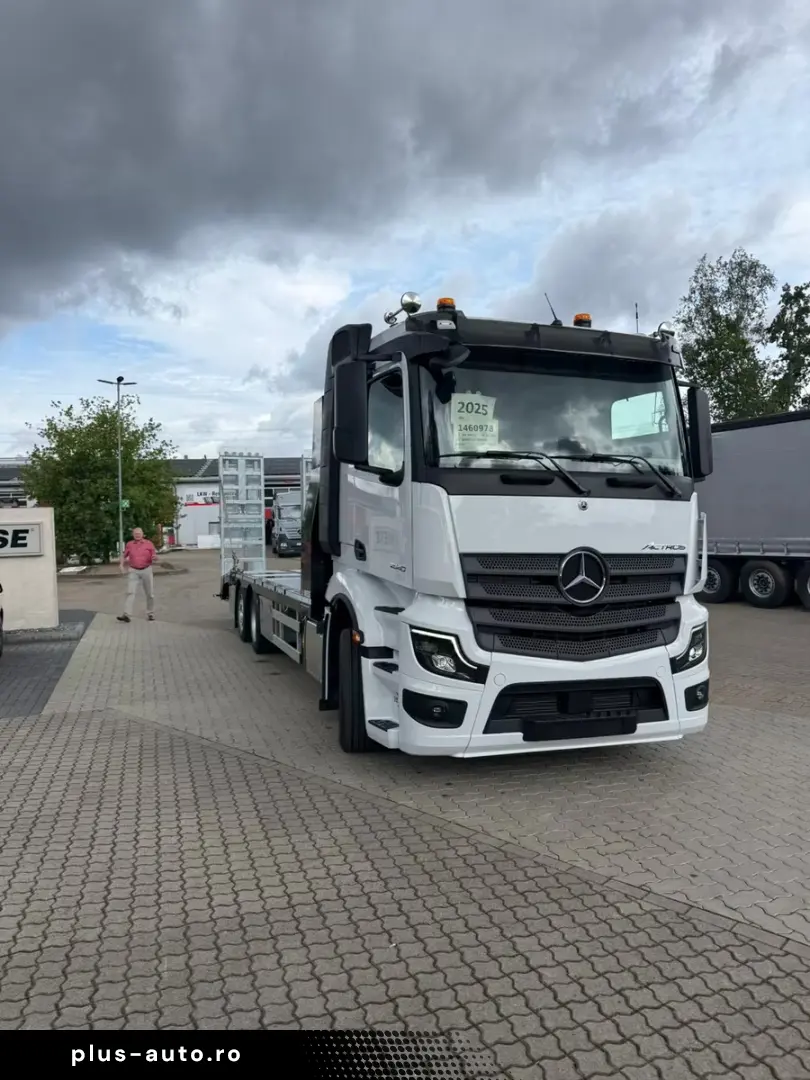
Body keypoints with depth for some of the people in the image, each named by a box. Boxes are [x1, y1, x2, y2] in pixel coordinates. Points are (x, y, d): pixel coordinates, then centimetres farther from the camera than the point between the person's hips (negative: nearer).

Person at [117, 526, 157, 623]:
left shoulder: (149, 543, 1)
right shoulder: (129, 544, 5)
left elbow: (154, 556, 2)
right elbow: (124, 556, 18)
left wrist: (154, 557, -21)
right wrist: (122, 565, 5)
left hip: (146, 570, 0)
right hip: (133, 571, 0)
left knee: (150, 594, 6)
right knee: (130, 592, -12)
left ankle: (150, 614, 21)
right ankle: (127, 615, -20)